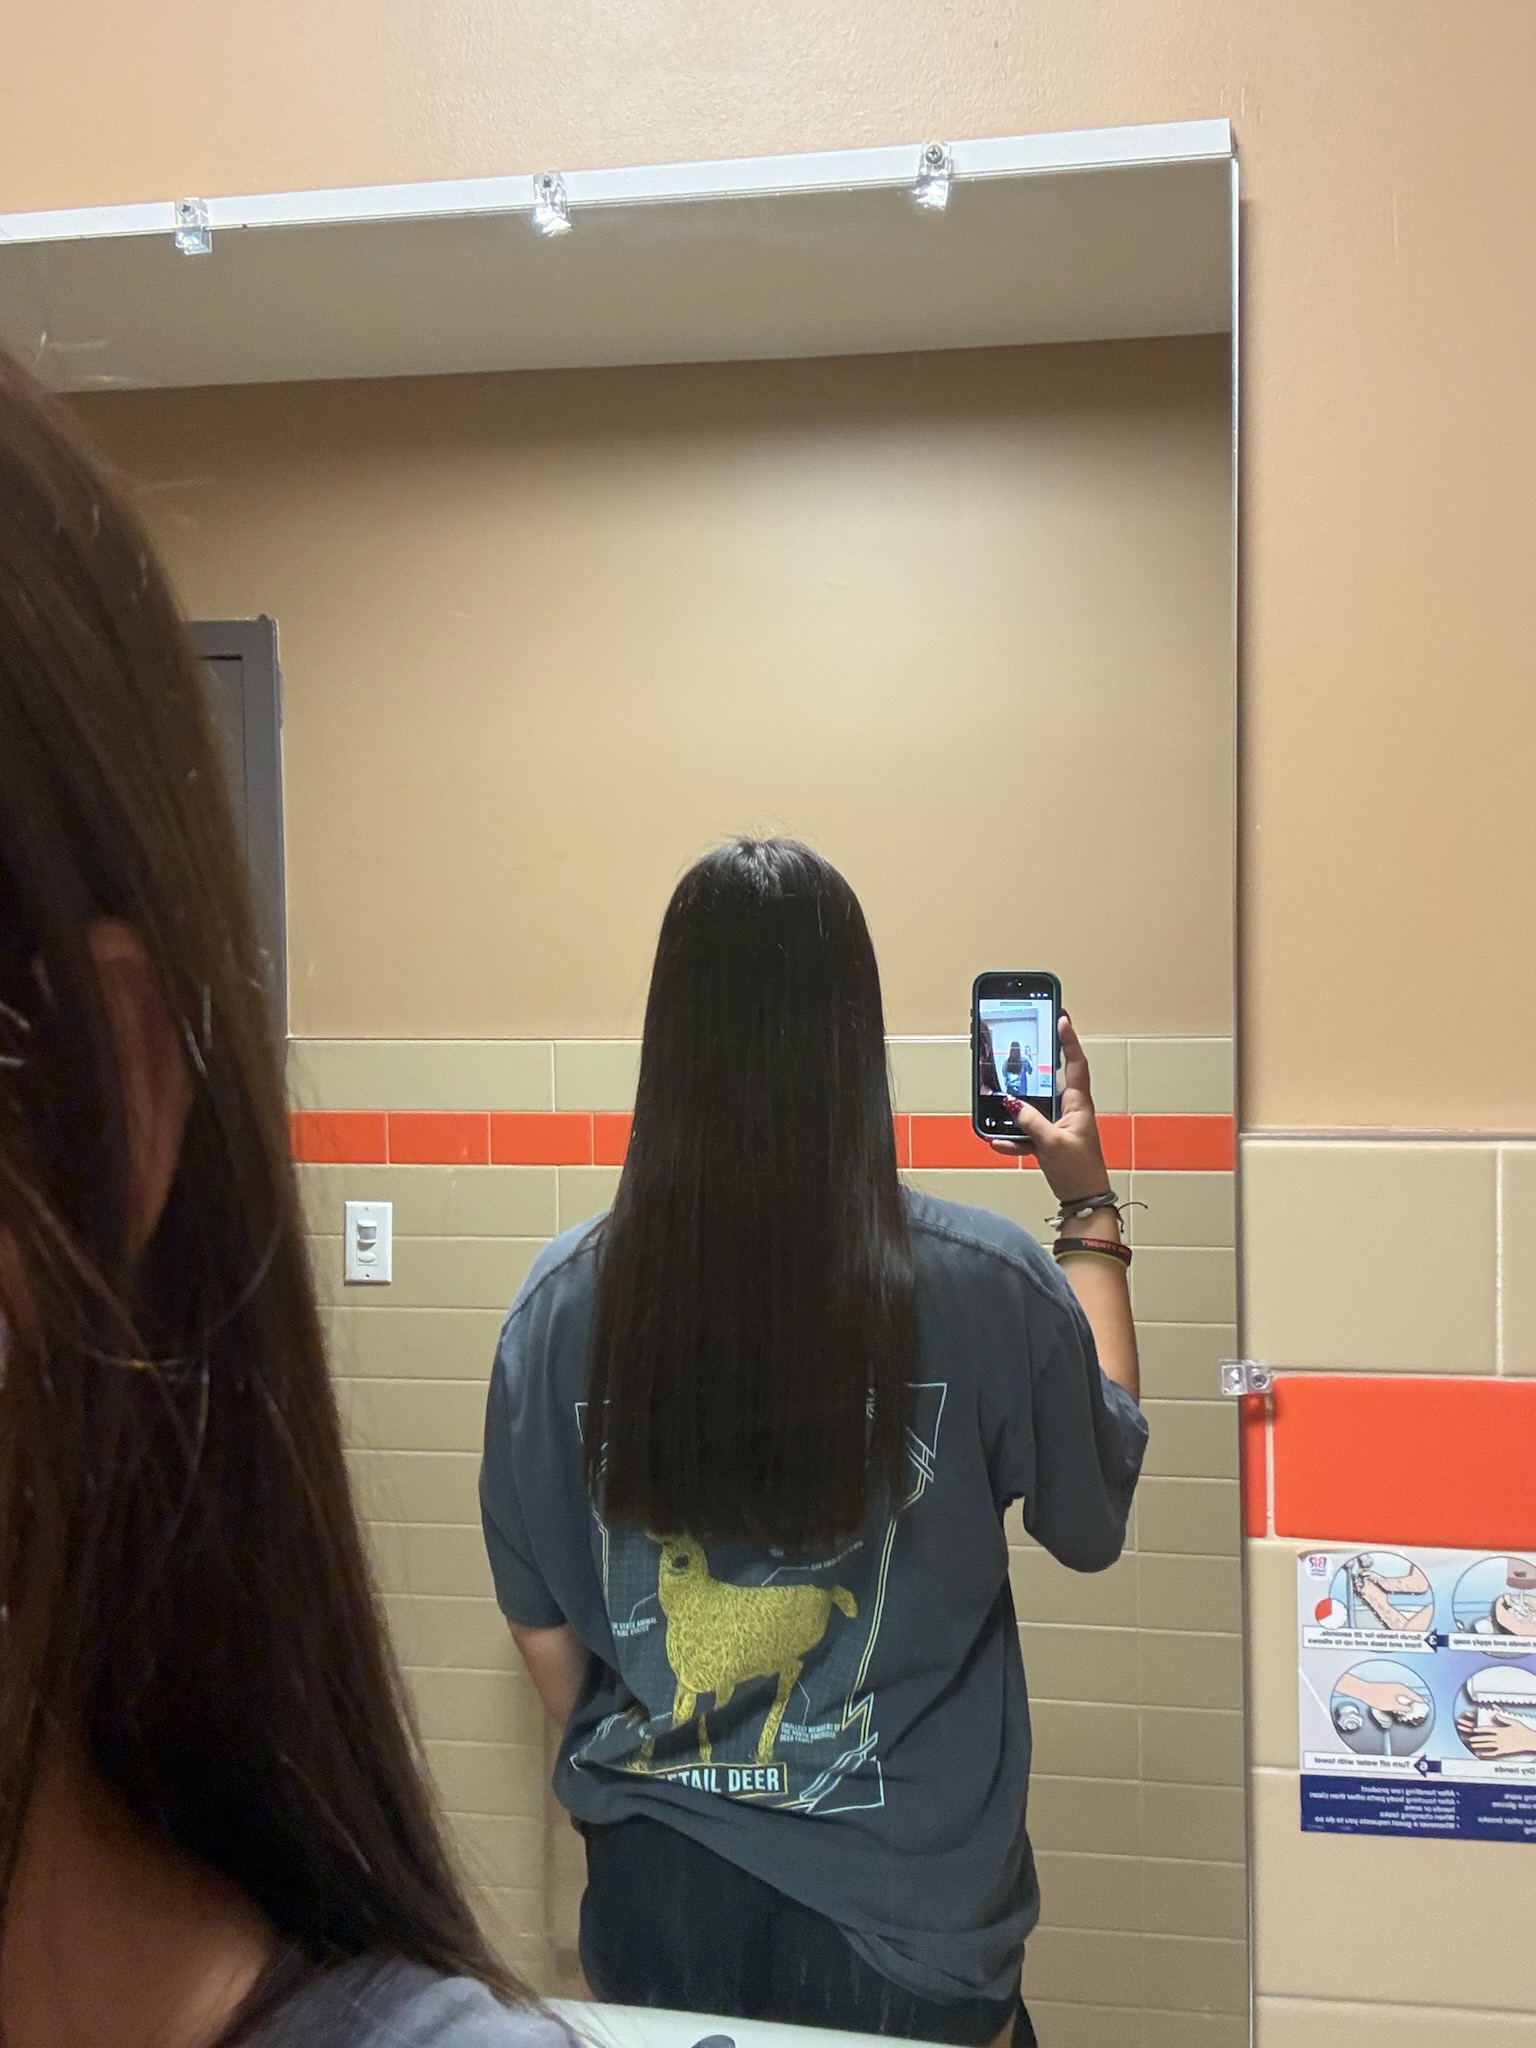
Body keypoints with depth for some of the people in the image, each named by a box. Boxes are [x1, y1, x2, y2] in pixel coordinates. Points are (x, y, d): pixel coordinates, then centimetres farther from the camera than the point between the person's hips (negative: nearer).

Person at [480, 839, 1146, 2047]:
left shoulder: (566, 1300, -13)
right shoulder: (988, 1290, -19)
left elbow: (540, 1620, -1)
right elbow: (1093, 1517, 1)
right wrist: (1090, 1209, 7)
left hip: (657, 1902, 2)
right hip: (906, 1913, -1)